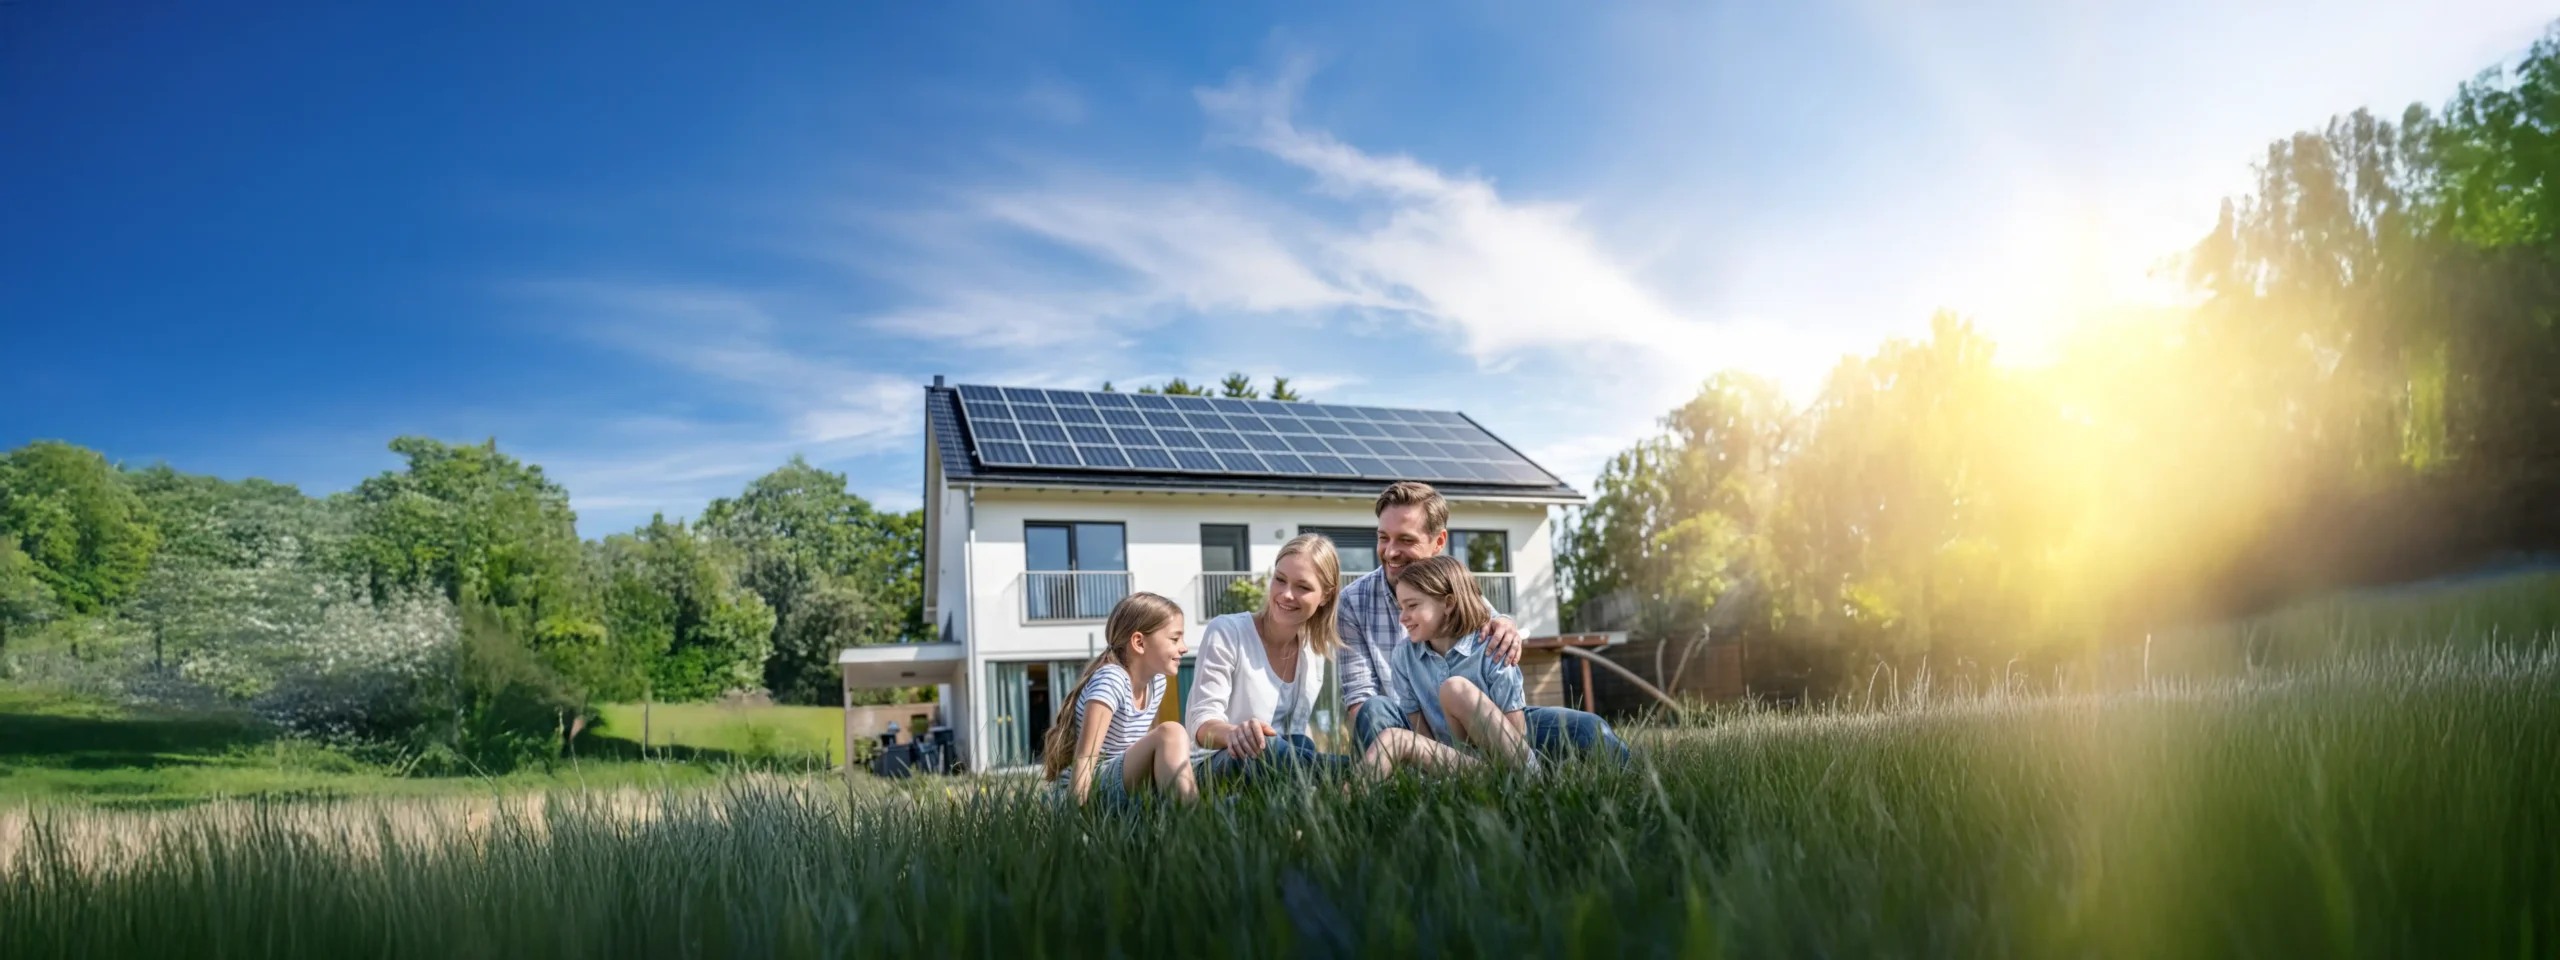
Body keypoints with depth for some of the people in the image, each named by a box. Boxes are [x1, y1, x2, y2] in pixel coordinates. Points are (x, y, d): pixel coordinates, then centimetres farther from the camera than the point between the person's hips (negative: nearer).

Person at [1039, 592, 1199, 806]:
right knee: (1170, 733, -26)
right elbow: (1084, 759, -26)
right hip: (1094, 788, -9)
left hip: (1123, 782, 9)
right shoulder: (1110, 680, -17)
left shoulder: (1157, 681, 8)